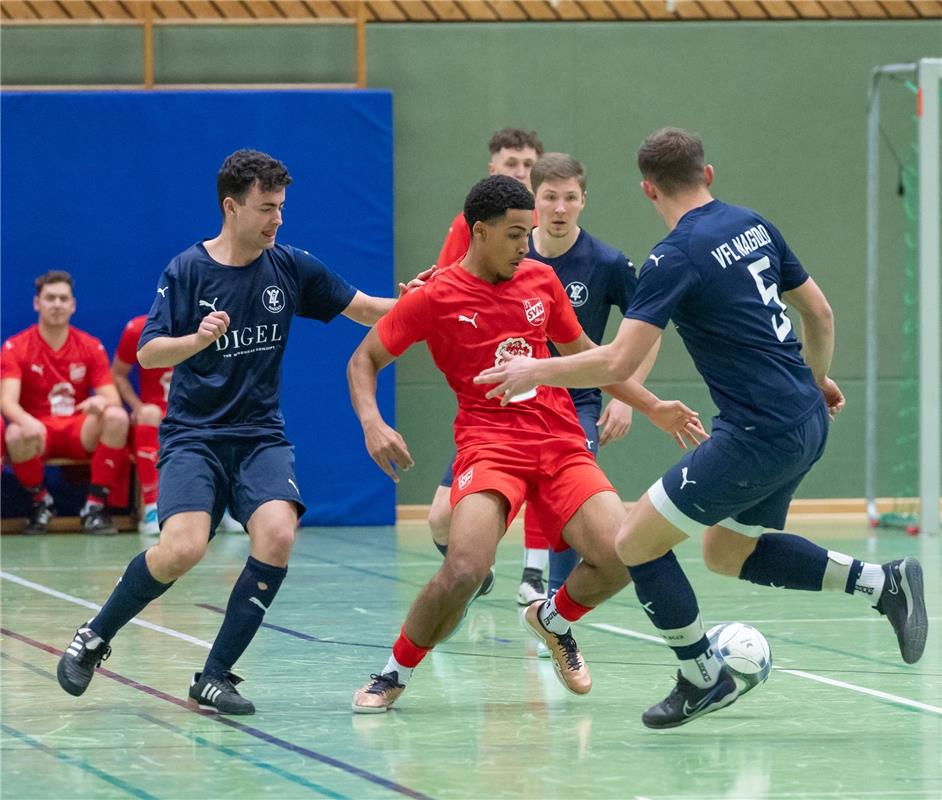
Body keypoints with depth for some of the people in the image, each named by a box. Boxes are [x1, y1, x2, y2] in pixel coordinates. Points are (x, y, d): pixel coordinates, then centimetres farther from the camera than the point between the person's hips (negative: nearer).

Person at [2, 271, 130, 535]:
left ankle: (95, 507, -19)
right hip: (38, 431, -2)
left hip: (81, 432, 2)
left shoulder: (91, 347, 4)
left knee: (117, 418, -30)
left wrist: (102, 401, -30)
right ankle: (42, 503, -6)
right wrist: (26, 421, -40)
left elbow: (113, 398, -2)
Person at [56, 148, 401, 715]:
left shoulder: (291, 267, 4)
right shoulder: (188, 270, -4)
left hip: (261, 435, 3)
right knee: (184, 548, -25)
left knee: (278, 536, -24)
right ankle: (94, 639, 2)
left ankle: (215, 677, -12)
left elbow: (366, 311, 9)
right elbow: (148, 353, -9)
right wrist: (198, 339, -28)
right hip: (193, 434, -3)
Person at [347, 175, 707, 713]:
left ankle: (555, 620, 18)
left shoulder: (541, 279, 11)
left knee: (620, 557, -17)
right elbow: (365, 360, 7)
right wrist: (372, 423, -12)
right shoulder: (435, 298, -1)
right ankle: (395, 674, -1)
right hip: (489, 443, -4)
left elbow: (585, 354, 25)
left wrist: (654, 407, 22)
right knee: (464, 570, -28)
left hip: (562, 444, 4)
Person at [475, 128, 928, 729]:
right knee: (727, 553, 24)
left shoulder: (677, 257, -14)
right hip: (807, 421, 9)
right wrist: (817, 378, 36)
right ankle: (884, 582, 14)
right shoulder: (754, 225, 9)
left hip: (760, 435, -9)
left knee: (636, 543, 2)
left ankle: (704, 679, 10)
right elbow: (819, 313, 18)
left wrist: (535, 371, -4)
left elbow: (616, 363, -18)